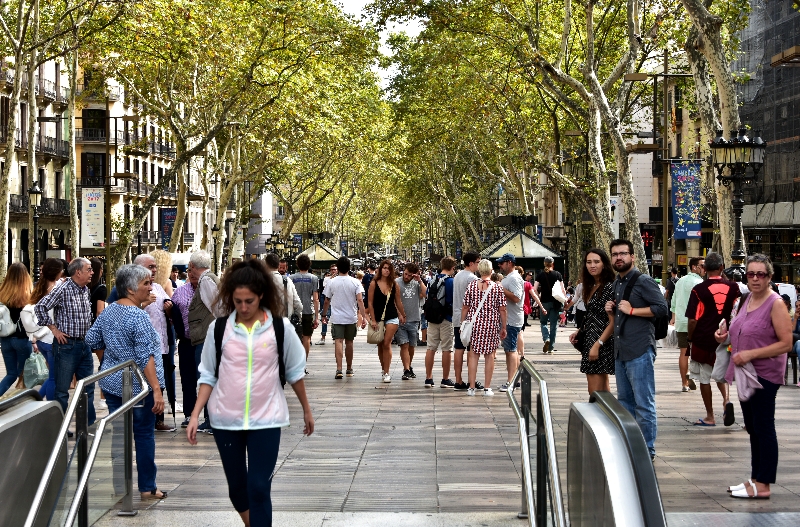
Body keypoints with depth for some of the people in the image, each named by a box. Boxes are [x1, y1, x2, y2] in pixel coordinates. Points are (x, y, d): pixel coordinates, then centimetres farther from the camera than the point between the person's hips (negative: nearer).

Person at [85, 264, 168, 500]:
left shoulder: (108, 312, 5)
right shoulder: (138, 317, -18)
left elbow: (91, 341, 14)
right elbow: (146, 357, -24)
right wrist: (156, 389, -26)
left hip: (112, 383, 7)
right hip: (139, 387, -7)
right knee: (144, 434, 5)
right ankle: (147, 487, 12)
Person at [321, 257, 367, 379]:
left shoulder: (332, 282, -3)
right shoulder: (355, 282, -3)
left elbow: (327, 301, 3)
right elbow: (360, 300, -11)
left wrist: (324, 315, 16)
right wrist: (364, 317, -10)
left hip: (337, 318, -1)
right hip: (351, 318, 1)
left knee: (338, 342, -5)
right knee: (349, 342, 13)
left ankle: (339, 369, -18)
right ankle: (349, 369, 24)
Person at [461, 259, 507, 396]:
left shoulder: (471, 286, 0)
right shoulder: (498, 287, -3)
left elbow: (465, 307, 2)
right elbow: (502, 309, -3)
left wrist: (463, 323, 13)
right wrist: (503, 327, 5)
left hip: (474, 323, 1)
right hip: (492, 324, -1)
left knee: (473, 355, 6)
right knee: (489, 355, 5)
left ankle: (471, 387, 7)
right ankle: (487, 388, 6)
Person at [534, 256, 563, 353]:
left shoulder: (540, 275, -1)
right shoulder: (557, 274, -1)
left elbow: (535, 289, -8)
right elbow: (562, 289, -7)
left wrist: (538, 298, 5)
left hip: (544, 302, 0)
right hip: (555, 302, 0)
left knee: (543, 322, 14)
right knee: (553, 324, 7)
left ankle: (546, 338, -14)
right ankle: (551, 348, 8)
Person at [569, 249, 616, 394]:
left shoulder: (609, 287, -12)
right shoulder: (591, 287, 14)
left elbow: (613, 322, -16)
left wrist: (597, 345, -20)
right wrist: (578, 332, 6)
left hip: (601, 344, -9)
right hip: (589, 342, 9)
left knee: (595, 392, -9)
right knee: (603, 390, 11)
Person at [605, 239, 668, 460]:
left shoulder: (643, 282, -8)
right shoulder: (616, 284, 17)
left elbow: (662, 308, -18)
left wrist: (632, 310, -17)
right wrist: (612, 309, 9)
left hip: (639, 351, -9)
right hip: (620, 351, 9)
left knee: (644, 403, -5)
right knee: (625, 401, 15)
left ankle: (648, 450, 0)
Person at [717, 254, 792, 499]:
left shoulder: (776, 303, -13)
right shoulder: (748, 299, 12)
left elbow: (786, 343, -18)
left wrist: (751, 354, -23)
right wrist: (726, 335, 8)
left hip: (765, 375, -9)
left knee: (763, 429, -4)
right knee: (753, 429, 14)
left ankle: (762, 485, 1)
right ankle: (755, 479, 23)